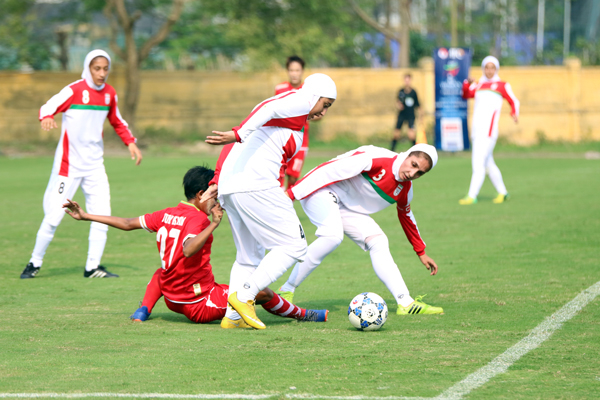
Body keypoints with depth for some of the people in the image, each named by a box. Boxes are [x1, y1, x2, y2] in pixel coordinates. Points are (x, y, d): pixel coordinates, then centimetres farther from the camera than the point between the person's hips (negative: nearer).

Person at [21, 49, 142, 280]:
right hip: (69, 163, -6)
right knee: (54, 215, -5)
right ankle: (35, 263, 10)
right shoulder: (74, 90, -11)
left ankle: (93, 267, 10)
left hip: (95, 164, 6)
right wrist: (47, 117, -45)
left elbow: (117, 121, 23)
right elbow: (48, 107, -22)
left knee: (102, 214, 0)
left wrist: (130, 142, 10)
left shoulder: (109, 94, 7)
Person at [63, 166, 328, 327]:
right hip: (201, 306, -8)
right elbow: (188, 250, -37)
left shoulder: (165, 215, 3)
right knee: (263, 292, -8)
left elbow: (127, 223, 8)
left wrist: (85, 216, 15)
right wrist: (213, 225, -36)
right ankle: (302, 315, 14)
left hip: (172, 301, 8)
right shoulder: (197, 219, -18)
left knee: (161, 272, 40)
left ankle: (143, 310, 16)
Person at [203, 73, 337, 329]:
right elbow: (271, 109, -18)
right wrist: (238, 134, -31)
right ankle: (245, 296, -9)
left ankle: (232, 315, 10)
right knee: (293, 246, -3)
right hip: (256, 185, -9)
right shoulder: (300, 101, 4)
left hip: (229, 186, 9)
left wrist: (217, 183, 18)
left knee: (249, 257, 18)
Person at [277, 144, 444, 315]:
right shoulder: (375, 158, -25)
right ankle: (286, 291, -24)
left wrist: (421, 252, 31)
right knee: (333, 235, -32)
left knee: (379, 243, -6)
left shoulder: (405, 190, 2)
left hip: (349, 209, 8)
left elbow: (406, 217, 24)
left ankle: (405, 303, -6)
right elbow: (330, 170, -26)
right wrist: (292, 193, -29)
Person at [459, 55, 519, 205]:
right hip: (476, 130, 6)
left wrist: (514, 113, -7)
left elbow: (513, 101, 11)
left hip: (488, 130, -6)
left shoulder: (502, 85, 6)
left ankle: (472, 196, -13)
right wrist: (468, 84, -8)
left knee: (478, 163, -13)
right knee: (489, 164, 13)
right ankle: (502, 192, 25)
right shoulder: (478, 85, 20)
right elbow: (466, 94, 10)